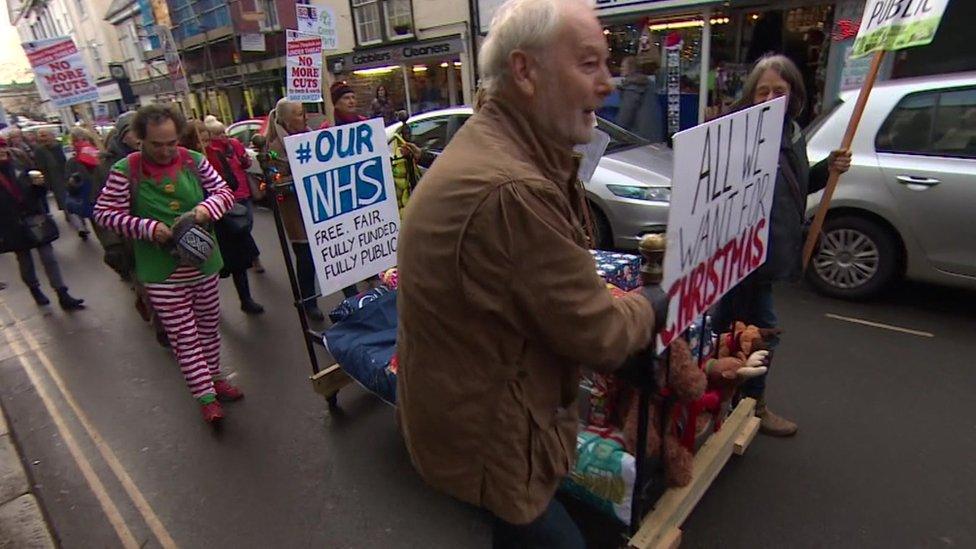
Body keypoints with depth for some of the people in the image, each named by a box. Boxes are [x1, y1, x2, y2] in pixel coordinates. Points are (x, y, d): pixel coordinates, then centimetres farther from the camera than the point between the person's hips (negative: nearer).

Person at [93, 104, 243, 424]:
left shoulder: (194, 161, -1)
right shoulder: (126, 171, -9)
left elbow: (224, 191, 4)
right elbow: (104, 212, -6)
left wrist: (207, 208, -17)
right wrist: (148, 227, -19)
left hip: (203, 264, 4)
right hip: (162, 273, -3)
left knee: (209, 326, 18)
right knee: (184, 336, 1)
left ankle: (214, 377, 37)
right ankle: (206, 396, 11)